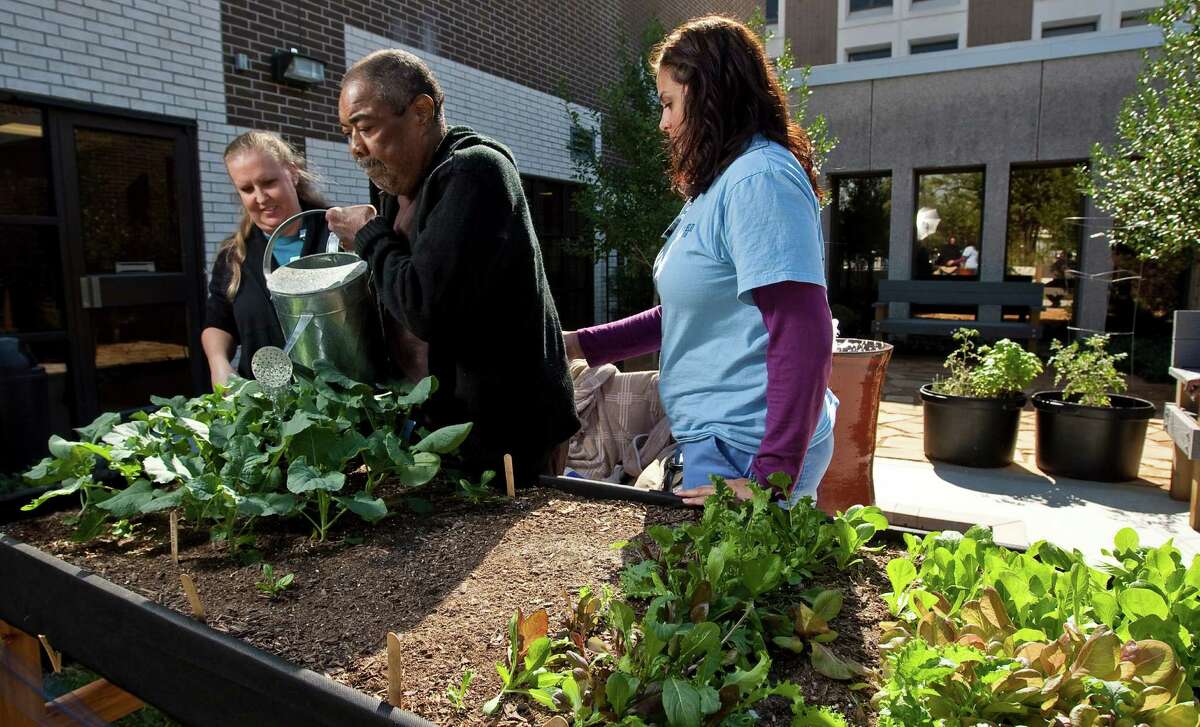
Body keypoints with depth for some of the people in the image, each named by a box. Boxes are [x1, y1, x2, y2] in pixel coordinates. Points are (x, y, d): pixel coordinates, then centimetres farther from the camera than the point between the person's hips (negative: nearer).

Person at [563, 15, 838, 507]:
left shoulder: (759, 178, -17)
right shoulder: (724, 182, 14)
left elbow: (804, 339, -24)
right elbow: (684, 315, 19)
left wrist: (769, 483, -23)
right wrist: (575, 344, 14)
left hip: (746, 454, -9)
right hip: (717, 436, 9)